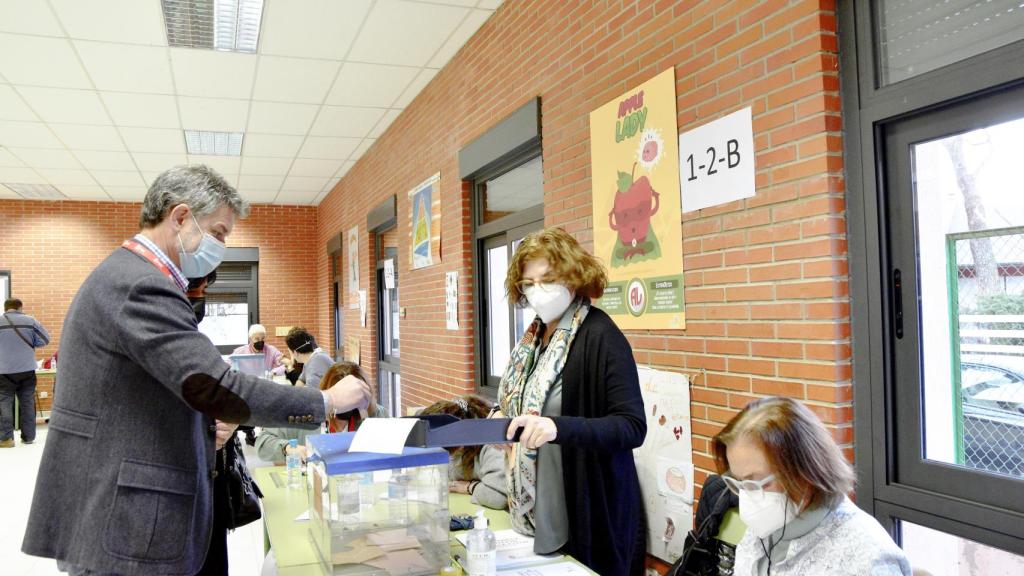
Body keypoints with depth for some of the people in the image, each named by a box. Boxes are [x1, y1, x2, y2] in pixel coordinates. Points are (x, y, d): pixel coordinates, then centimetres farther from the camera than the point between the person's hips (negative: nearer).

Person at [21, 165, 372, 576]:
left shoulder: (124, 274, 14)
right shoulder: (143, 285, -20)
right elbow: (215, 387, -28)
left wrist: (205, 423, 9)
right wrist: (326, 401, -21)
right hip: (125, 527, -10)